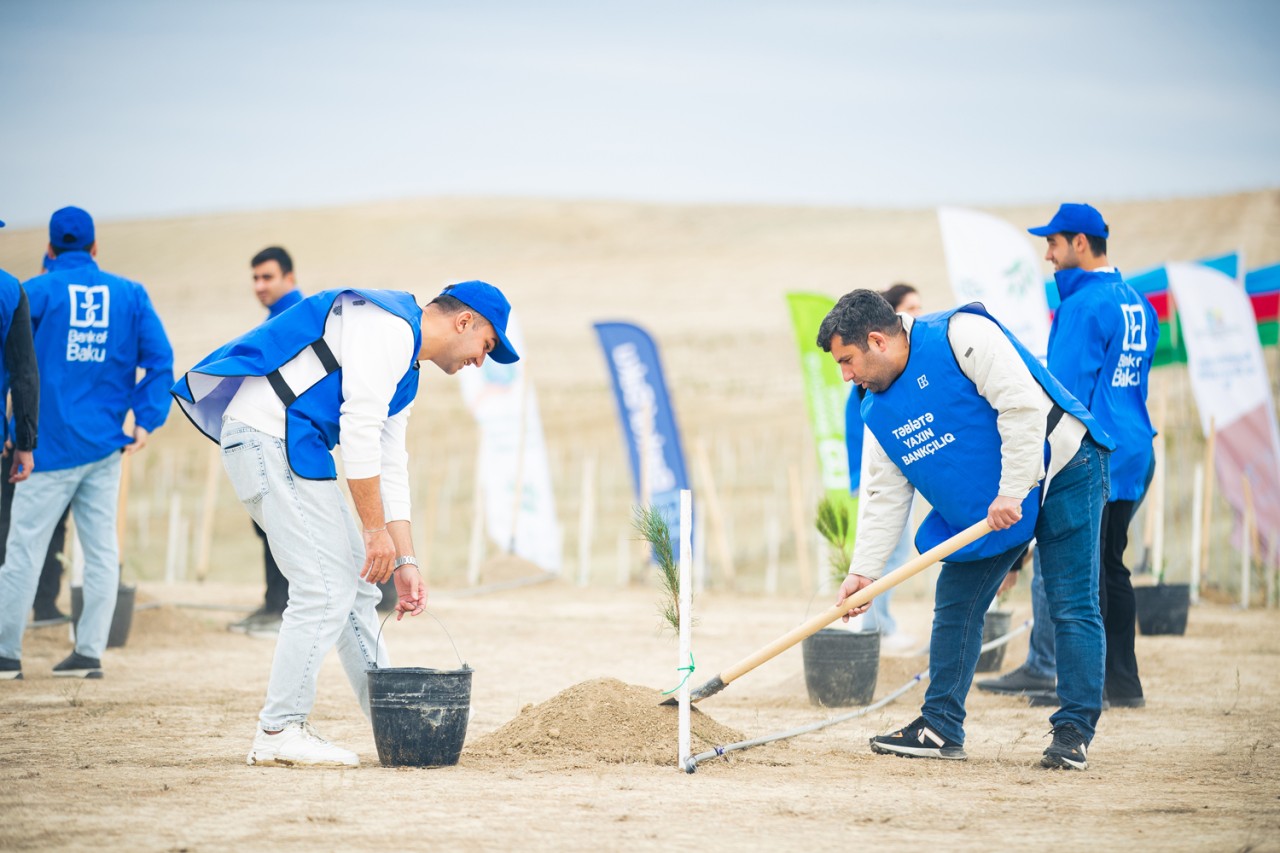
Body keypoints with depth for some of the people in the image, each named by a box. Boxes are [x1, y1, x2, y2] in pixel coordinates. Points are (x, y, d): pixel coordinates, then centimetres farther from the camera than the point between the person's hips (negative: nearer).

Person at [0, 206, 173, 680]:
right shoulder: (130, 294, 6)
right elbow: (160, 357, -1)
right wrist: (147, 419, 0)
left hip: (52, 441, -4)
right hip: (106, 445, 4)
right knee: (101, 548, 7)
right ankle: (90, 651, 7)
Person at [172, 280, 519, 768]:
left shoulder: (405, 370, 23)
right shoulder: (389, 327, -10)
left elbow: (390, 469, 23)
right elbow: (359, 431, -18)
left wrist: (404, 561, 16)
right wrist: (376, 530, -15)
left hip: (289, 449, 11)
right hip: (268, 436, -11)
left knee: (355, 579, 15)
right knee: (325, 588, -12)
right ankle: (278, 733, -9)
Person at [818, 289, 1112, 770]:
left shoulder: (961, 336, -21)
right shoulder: (879, 411, 4)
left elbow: (1023, 405, -28)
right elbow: (886, 495, 7)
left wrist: (1012, 493, -28)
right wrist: (863, 570, -1)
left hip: (1061, 471, -8)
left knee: (1072, 608, -10)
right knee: (954, 607, 5)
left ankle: (1073, 732, -6)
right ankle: (941, 728, 13)